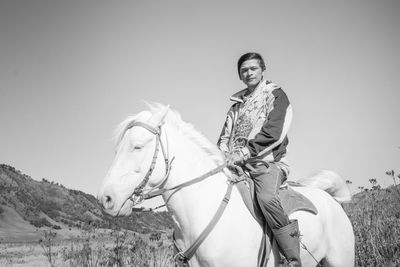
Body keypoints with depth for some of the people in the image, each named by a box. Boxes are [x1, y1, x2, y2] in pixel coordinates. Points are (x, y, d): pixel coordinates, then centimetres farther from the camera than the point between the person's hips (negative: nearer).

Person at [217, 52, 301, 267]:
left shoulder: (276, 95, 4)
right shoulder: (237, 104, 23)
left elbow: (273, 133, -11)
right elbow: (225, 135, 19)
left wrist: (244, 152, -22)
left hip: (268, 162, -7)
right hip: (236, 165, 7)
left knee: (266, 197, -35)